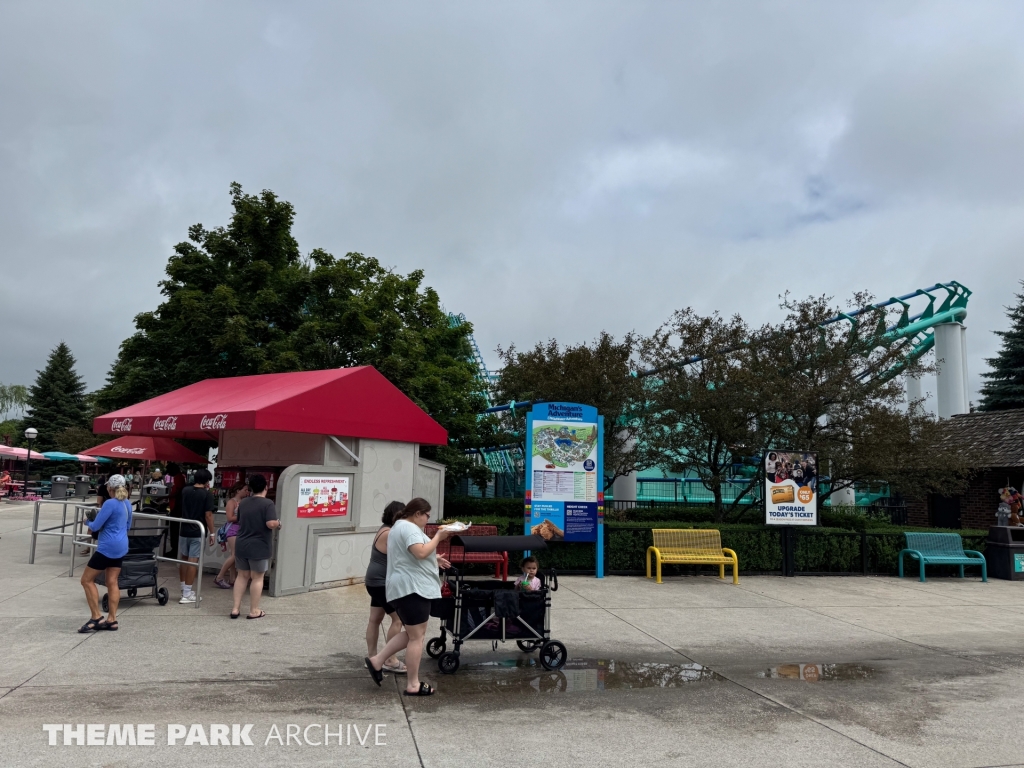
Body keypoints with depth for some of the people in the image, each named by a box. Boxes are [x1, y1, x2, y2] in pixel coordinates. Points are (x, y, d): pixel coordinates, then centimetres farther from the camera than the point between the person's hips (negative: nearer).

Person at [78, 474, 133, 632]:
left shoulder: (110, 503, -17)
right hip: (121, 547, 9)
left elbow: (95, 526, -13)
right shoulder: (127, 503, 9)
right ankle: (112, 620, 11)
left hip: (107, 547, -8)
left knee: (87, 580, 4)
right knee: (112, 582, 11)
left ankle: (96, 617, 3)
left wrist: (88, 521, 7)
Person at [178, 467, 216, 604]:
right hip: (198, 532, -5)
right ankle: (187, 594, 0)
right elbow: (208, 515, -15)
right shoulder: (207, 494, -11)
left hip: (184, 530, 5)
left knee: (183, 559, 16)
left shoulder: (185, 491, 5)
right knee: (193, 561, -2)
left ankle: (184, 589, 24)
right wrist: (212, 532, -6)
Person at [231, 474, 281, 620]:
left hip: (241, 545, 6)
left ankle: (236, 609, 17)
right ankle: (254, 611, 11)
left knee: (242, 576, 16)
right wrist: (278, 524, -4)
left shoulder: (242, 503, 7)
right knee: (257, 578, 4)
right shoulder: (268, 504, -14)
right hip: (259, 547, -6)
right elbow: (271, 524, -24)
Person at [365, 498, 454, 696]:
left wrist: (434, 559, 22)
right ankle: (413, 685, 1)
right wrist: (438, 536, -16)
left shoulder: (399, 526, 20)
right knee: (417, 637, -4)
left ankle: (377, 661, 17)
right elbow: (421, 552, -28)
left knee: (411, 633, 18)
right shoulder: (409, 528, -14)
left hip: (404, 588, 11)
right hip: (412, 587, -11)